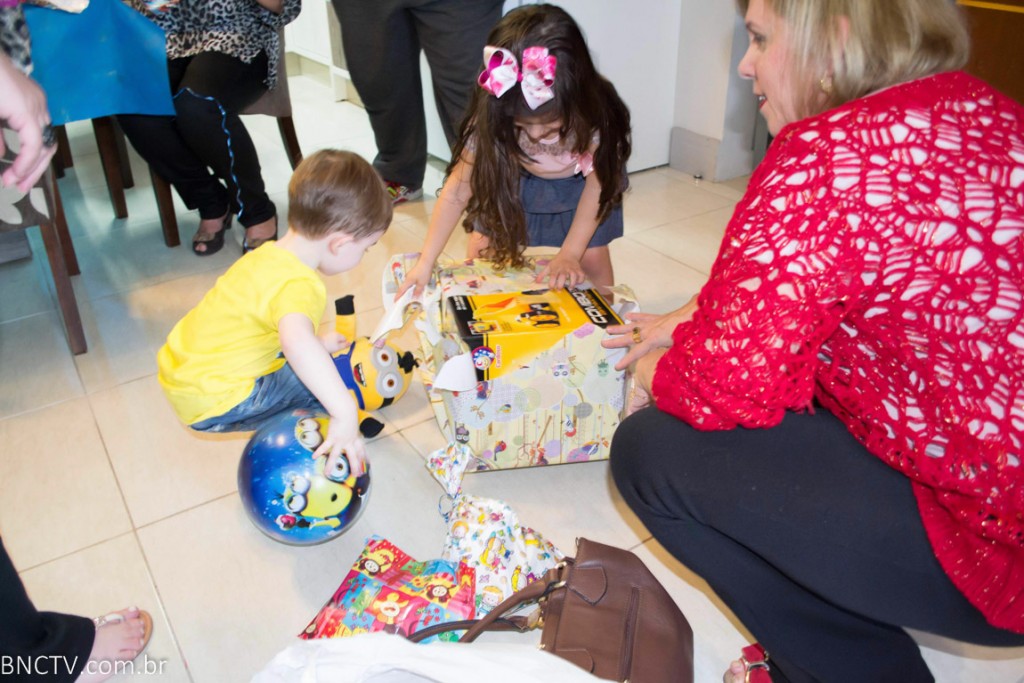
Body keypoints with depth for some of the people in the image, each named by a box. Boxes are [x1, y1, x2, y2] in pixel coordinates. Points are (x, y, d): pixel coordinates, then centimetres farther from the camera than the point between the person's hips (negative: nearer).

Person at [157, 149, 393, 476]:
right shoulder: (300, 286, -29)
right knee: (325, 382, -11)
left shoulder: (269, 253, 2)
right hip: (212, 402, -9)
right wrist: (345, 413, -51)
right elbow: (297, 341, -50)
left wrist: (317, 343, 23)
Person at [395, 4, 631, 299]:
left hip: (579, 184, -1)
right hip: (518, 180, 2)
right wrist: (425, 262, -29)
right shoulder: (491, 121, -32)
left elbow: (598, 185, -22)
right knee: (482, 249, -6)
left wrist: (568, 254, -25)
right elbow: (458, 188, -27)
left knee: (591, 257, -11)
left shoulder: (597, 117, -36)